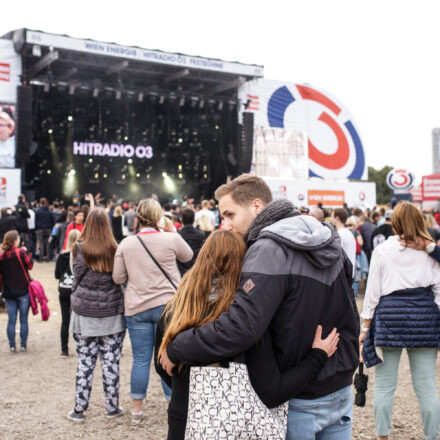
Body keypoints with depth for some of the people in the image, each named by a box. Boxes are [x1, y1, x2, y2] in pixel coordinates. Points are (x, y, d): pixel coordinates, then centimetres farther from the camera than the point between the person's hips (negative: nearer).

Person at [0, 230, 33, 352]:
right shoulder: (20, 252, -13)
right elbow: (30, 265, -5)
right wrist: (26, 253, 4)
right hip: (23, 292, -3)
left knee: (11, 320, 9)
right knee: (24, 320, 7)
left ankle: (12, 346, 10)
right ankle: (23, 345, 11)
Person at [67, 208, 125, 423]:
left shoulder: (79, 249, -7)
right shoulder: (114, 250, -9)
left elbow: (76, 277, 3)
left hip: (83, 314, 1)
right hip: (111, 314, 0)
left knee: (85, 362, 8)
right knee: (111, 362, 8)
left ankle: (79, 409, 15)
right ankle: (112, 407, 17)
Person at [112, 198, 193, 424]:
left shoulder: (126, 244, -1)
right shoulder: (171, 239, -8)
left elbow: (118, 278, 3)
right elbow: (188, 256, 12)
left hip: (136, 308, 2)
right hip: (167, 305, -2)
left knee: (140, 359, 10)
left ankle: (136, 409, 20)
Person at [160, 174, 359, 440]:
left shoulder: (270, 248, -22)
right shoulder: (329, 241, 5)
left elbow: (240, 327, -32)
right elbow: (350, 318, 15)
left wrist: (176, 350, -22)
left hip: (300, 402, -8)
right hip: (341, 390, 8)